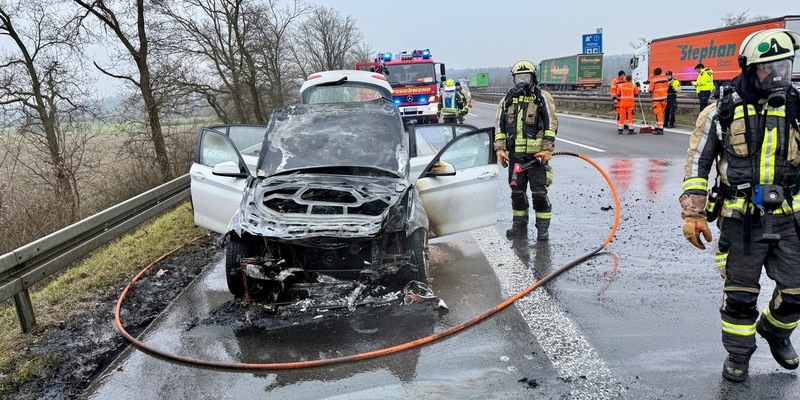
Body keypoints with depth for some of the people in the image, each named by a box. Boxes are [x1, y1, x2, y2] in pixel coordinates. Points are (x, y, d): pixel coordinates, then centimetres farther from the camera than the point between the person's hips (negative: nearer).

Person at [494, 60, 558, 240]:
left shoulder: (543, 98, 1)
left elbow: (551, 125, -3)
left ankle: (543, 228, 9)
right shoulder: (507, 100, 11)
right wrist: (500, 150, 1)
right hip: (515, 154, 4)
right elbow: (499, 126, 11)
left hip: (537, 154, -3)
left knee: (539, 193, -1)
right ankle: (519, 226, 21)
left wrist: (547, 150, -10)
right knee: (517, 192, 10)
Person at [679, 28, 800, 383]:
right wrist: (693, 213, -6)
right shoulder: (722, 112, -6)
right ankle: (738, 353, 29)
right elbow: (697, 164, -2)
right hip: (740, 222, -3)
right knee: (740, 295, 6)